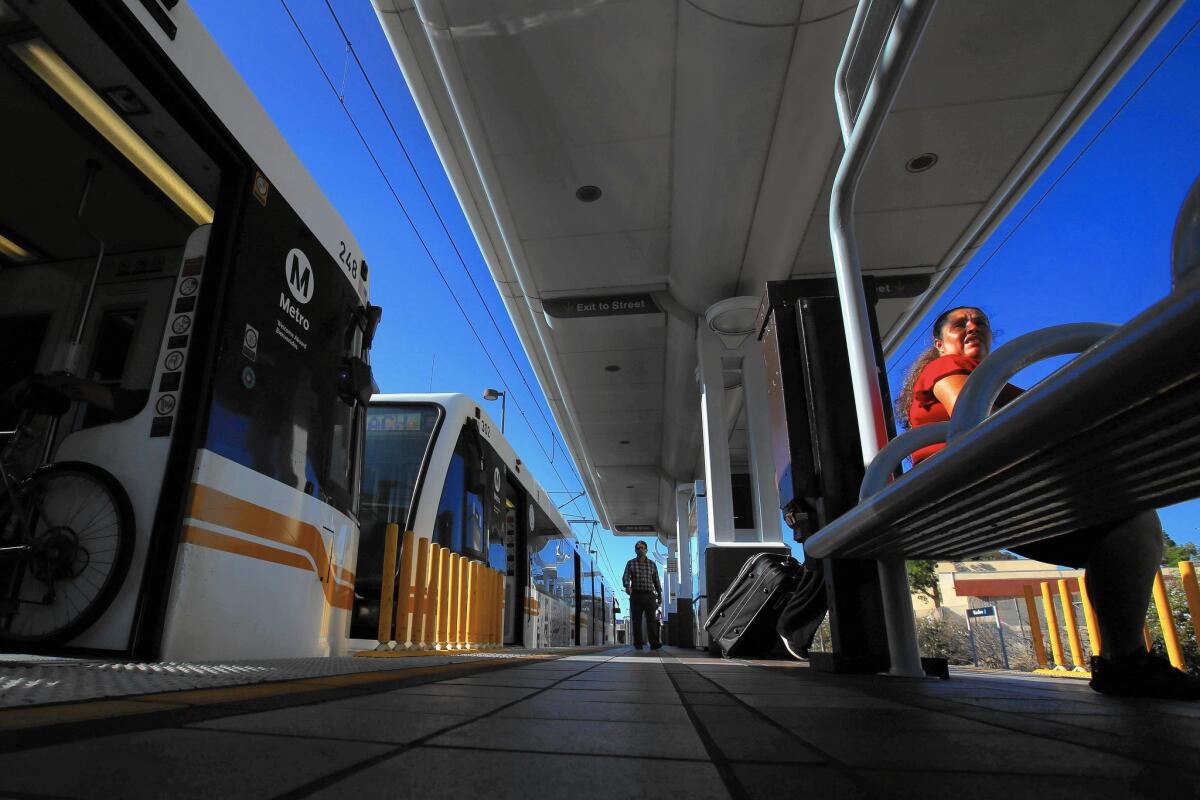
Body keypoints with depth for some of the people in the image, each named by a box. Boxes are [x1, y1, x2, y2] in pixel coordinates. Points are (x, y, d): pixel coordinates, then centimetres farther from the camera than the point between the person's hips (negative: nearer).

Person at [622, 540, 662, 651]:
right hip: (636, 595, -1)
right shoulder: (631, 563, 6)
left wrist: (659, 595, 13)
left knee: (652, 619, -10)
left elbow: (656, 580, 16)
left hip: (649, 595, 1)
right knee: (636, 621, 2)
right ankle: (638, 644, 9)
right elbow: (625, 577, -6)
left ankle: (654, 643, -15)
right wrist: (627, 586, -27)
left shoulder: (652, 564, 12)